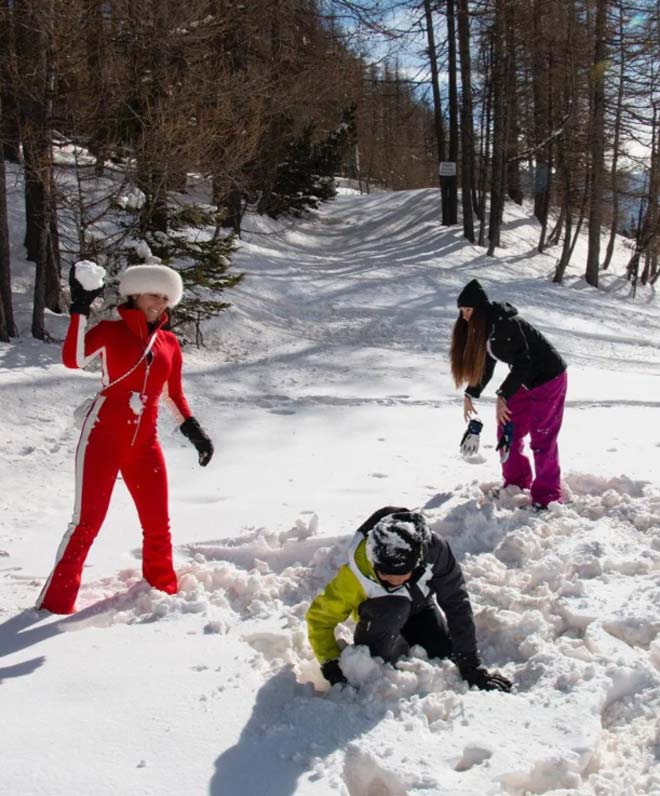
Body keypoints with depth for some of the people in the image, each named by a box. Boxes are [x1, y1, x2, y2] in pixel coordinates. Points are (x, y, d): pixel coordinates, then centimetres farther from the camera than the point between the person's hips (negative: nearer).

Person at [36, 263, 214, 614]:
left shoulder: (170, 344, 10)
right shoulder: (110, 331, -3)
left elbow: (174, 394, 19)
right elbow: (72, 359, -21)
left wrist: (192, 428, 10)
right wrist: (80, 309, -25)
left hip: (144, 443, 5)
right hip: (103, 437, -5)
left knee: (158, 524, 10)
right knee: (87, 521, -6)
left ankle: (163, 589, 29)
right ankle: (56, 602, 3)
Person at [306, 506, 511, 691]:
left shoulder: (433, 548, -36)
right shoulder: (354, 575, -37)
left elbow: (456, 603, -27)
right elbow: (320, 617, -22)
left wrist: (470, 665, -26)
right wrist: (331, 666, -33)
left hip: (420, 608, 3)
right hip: (379, 616, -3)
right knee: (391, 608, -36)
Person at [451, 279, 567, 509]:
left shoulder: (506, 325, -27)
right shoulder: (482, 329, 2)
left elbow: (523, 363, -29)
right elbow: (485, 365, 14)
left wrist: (503, 396, -30)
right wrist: (470, 395, 13)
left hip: (548, 378, -10)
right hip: (524, 380, 10)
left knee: (542, 439, -10)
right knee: (507, 433, 10)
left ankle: (547, 496, -3)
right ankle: (517, 484, 23)